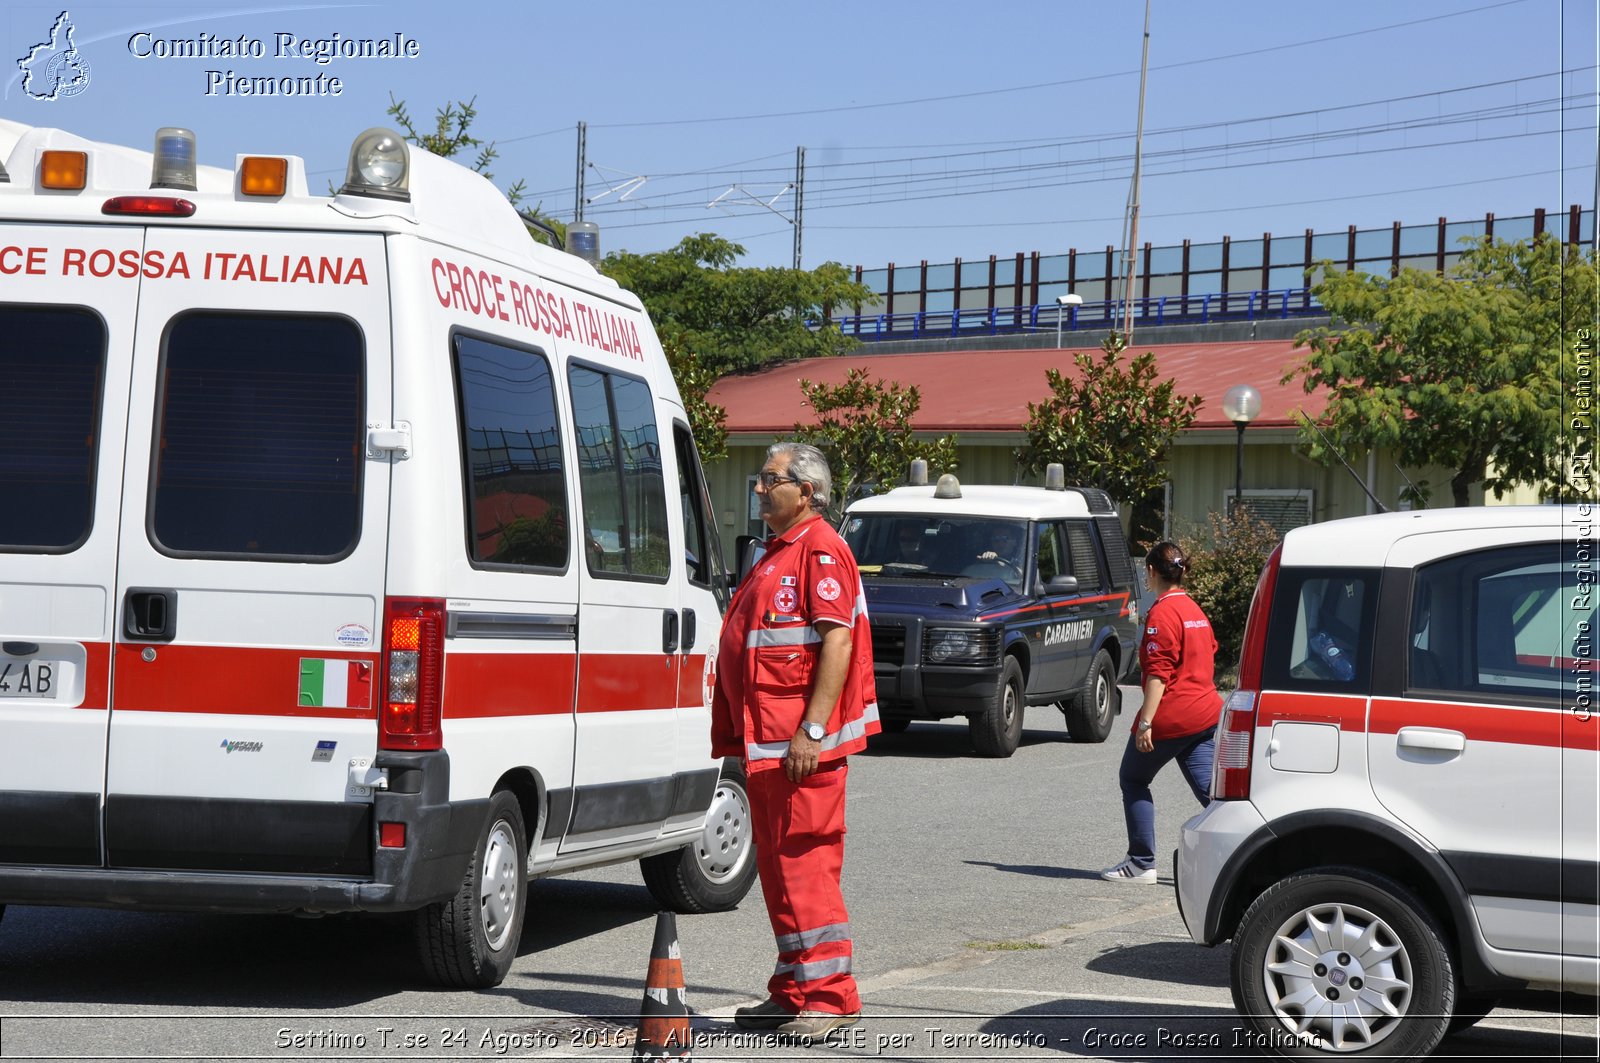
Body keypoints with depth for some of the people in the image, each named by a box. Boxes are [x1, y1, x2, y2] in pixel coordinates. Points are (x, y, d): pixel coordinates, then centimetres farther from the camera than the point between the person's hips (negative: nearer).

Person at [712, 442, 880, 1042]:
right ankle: (793, 992, 19)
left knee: (804, 863, -10)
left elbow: (837, 640, -20)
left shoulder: (819, 550, -11)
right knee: (778, 867, 13)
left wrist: (811, 730, -24)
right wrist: (741, 734, 23)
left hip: (802, 743, -10)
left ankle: (830, 997, -6)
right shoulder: (778, 554, 21)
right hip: (766, 742, 10)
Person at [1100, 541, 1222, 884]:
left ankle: (1142, 864, 10)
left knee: (1133, 780, 9)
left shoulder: (1162, 612, -13)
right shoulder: (1194, 609, 15)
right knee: (1210, 789, 4)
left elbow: (1158, 673, -19)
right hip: (1207, 714, 8)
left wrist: (1145, 723, -20)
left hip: (1171, 716, -8)